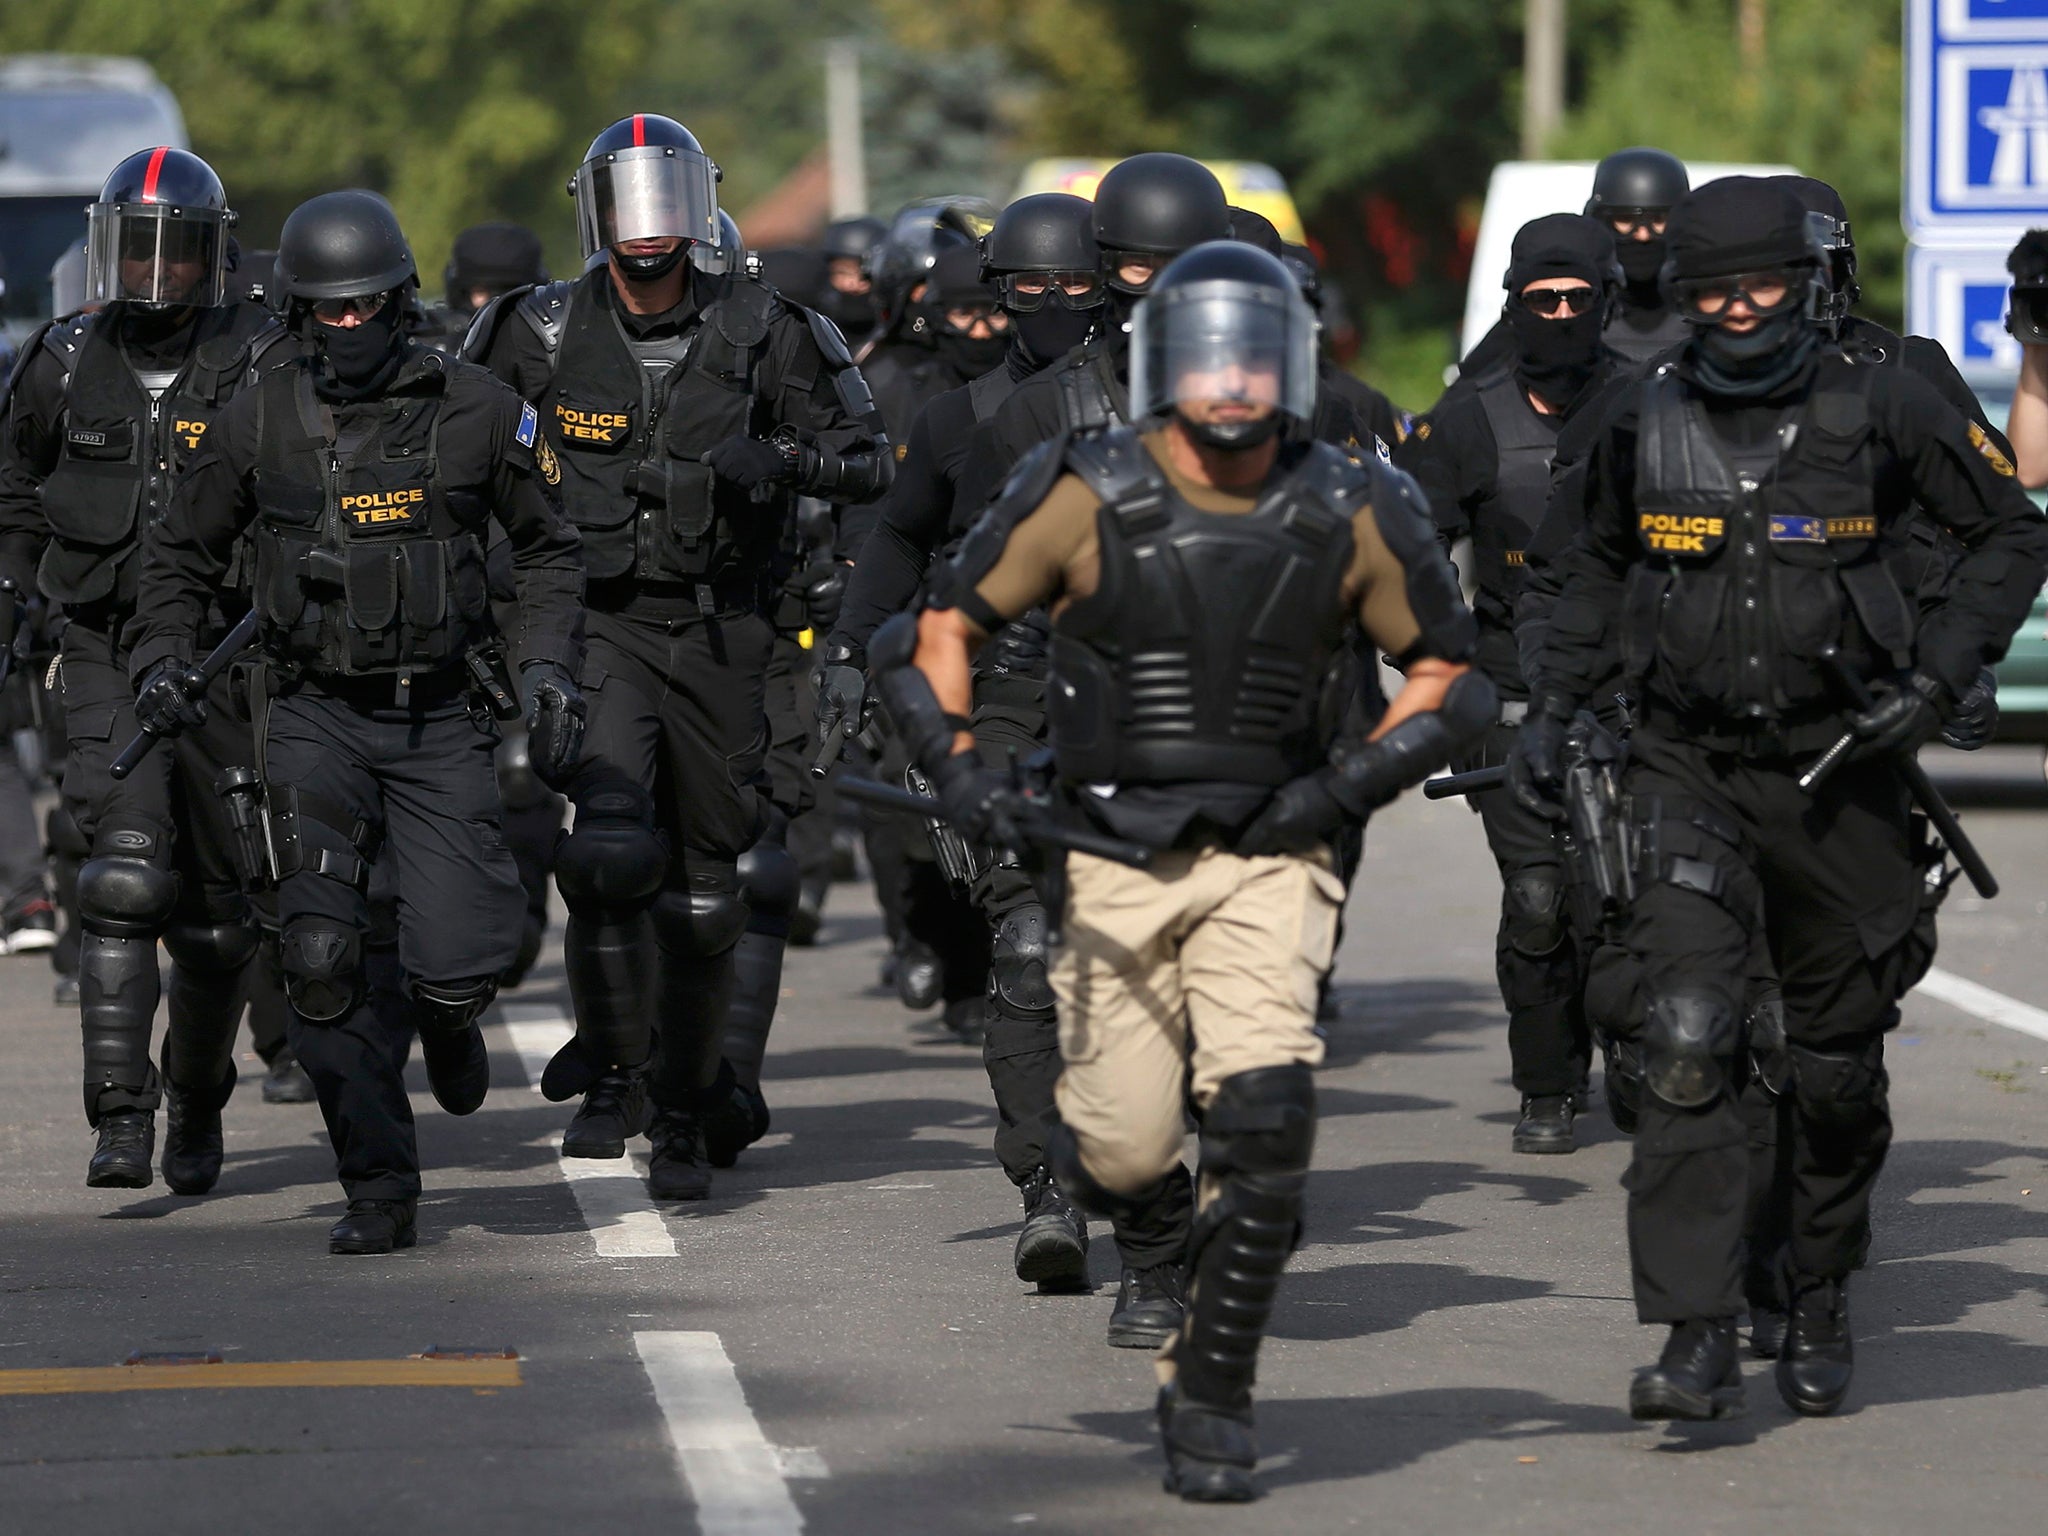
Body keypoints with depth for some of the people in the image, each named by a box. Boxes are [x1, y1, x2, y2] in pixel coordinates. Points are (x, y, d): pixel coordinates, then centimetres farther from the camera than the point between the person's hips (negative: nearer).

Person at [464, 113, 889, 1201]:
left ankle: (681, 1119, 24)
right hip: (599, 625, -2)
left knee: (701, 894, 9)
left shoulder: (758, 333, -3)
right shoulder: (547, 332, -3)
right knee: (608, 853, -23)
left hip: (717, 635, 2)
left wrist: (778, 459, -18)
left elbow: (866, 460, 0)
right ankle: (611, 1067, -1)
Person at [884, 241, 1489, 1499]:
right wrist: (958, 762, -14)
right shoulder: (1089, 498, -7)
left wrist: (1356, 779, -7)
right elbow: (937, 630, 1)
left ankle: (1214, 1395, -3)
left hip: (1267, 860, 1)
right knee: (1125, 1158, -3)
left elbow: (1452, 676, 8)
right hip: (1116, 859, 0)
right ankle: (1069, 1147, 37)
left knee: (1265, 1112, -18)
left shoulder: (1351, 518, -2)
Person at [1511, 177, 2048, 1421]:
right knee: (1687, 1041, -17)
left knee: (1839, 1070, 11)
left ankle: (1822, 1309, 33)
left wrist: (1939, 676, -8)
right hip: (1687, 771, 1)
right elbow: (1599, 563, 22)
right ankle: (1700, 1338, -19)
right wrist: (1554, 703, 14)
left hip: (1837, 775, -1)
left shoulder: (1881, 411, -6)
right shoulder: (1645, 424, 3)